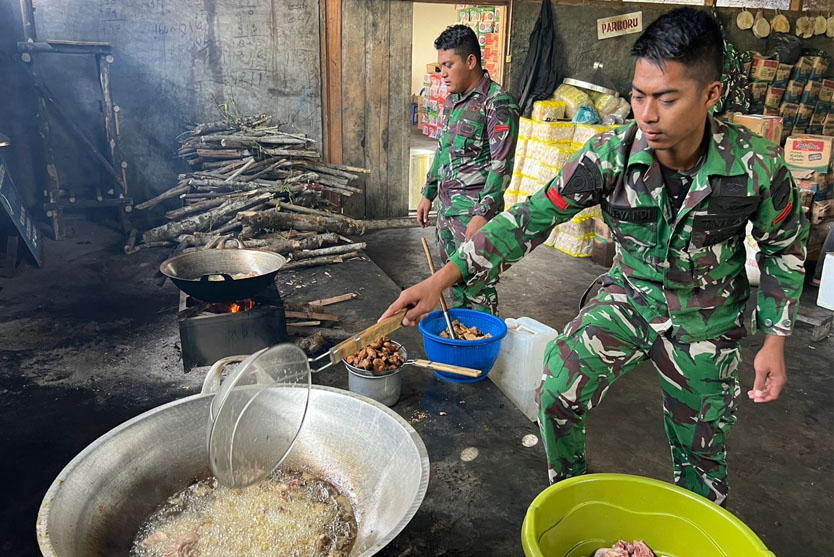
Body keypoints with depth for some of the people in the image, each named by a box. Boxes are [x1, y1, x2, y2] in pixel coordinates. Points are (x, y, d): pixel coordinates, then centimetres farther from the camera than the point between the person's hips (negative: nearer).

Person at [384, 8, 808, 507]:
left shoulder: (758, 166, -21)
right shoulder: (611, 155, -21)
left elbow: (784, 249, -3)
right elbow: (532, 218, -22)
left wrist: (775, 340, -4)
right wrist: (441, 280, -30)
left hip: (706, 322, 0)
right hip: (628, 297, 1)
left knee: (701, 454, 12)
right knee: (557, 394, -18)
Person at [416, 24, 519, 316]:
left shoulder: (497, 103, -13)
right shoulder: (452, 100, 13)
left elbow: (502, 165, -18)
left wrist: (483, 214, -22)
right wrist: (428, 193, 21)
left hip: (475, 211, -9)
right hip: (446, 207, 9)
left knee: (479, 288, -5)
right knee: (453, 279, 17)